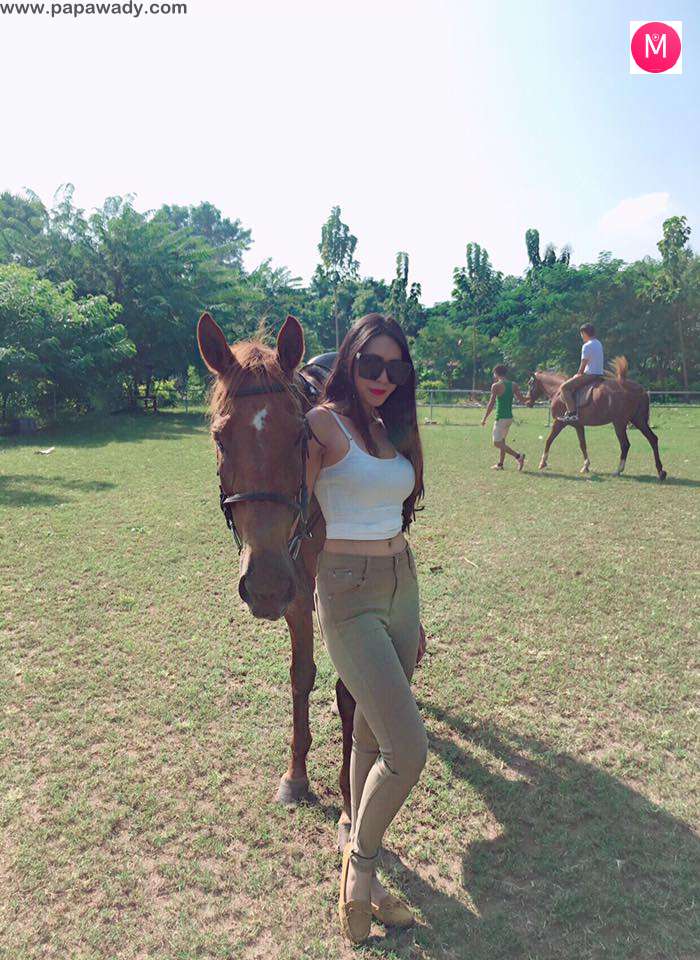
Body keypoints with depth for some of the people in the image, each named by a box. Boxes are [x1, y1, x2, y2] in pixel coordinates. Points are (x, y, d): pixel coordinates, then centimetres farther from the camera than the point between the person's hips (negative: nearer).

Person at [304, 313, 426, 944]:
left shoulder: (389, 429, 11)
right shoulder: (323, 424, -10)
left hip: (402, 586, 7)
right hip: (348, 596, -7)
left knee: (372, 736, 17)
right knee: (408, 750, -9)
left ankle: (360, 868, 37)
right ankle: (361, 862, 20)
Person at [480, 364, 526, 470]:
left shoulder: (496, 386, -12)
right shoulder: (514, 385, 6)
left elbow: (491, 404, -14)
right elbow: (522, 400, 4)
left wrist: (484, 418, -6)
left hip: (501, 418, -8)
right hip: (510, 417, 8)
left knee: (497, 443, -4)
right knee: (501, 441, 19)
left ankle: (518, 456, -17)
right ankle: (500, 464, 23)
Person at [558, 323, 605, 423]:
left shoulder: (587, 346, -14)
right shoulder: (599, 343, 15)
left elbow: (583, 365, -15)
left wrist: (577, 375, 1)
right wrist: (579, 374, 21)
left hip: (590, 375, -10)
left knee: (564, 387, -10)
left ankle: (572, 413, -21)